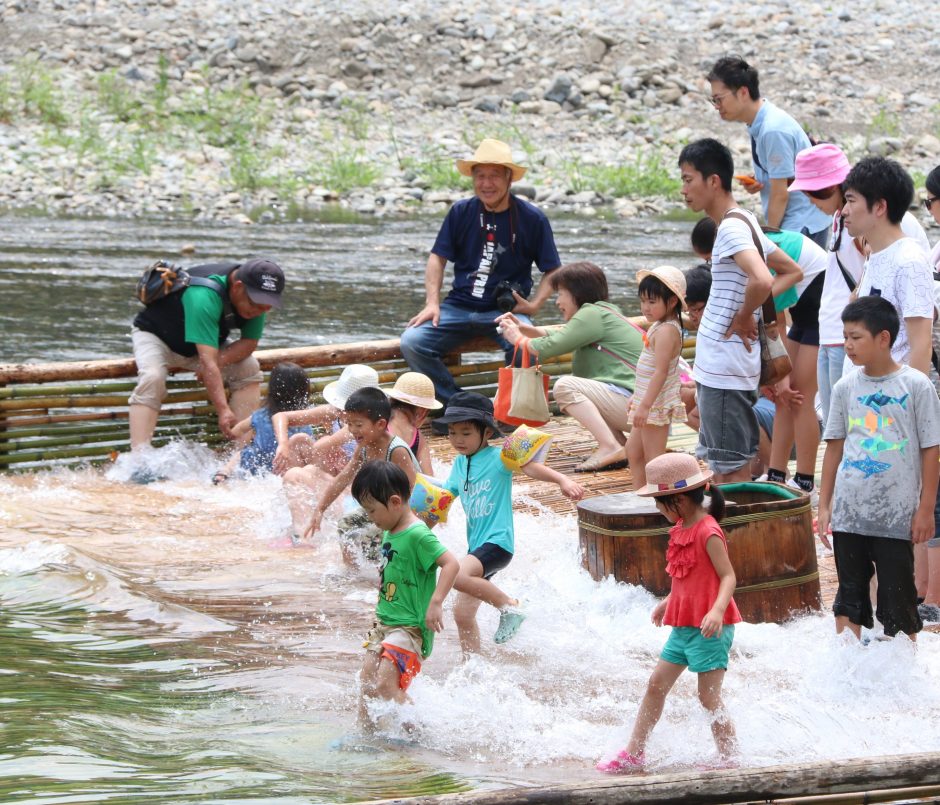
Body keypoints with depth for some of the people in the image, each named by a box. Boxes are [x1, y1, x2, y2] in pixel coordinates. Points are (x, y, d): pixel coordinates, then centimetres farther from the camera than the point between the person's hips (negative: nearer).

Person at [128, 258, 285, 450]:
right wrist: (223, 410, -52)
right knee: (152, 378, -34)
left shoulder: (257, 299, -19)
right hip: (155, 335, -6)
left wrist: (216, 363, -30)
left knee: (249, 369, -15)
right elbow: (207, 361, -47)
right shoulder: (205, 297, -42)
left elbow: (250, 342, -12)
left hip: (204, 342, 6)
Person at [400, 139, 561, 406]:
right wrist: (432, 303, -6)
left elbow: (552, 271, 5)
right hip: (459, 307, 3)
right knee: (411, 342, -22)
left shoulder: (532, 218, 0)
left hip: (506, 311, -3)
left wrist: (534, 304, -12)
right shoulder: (461, 212, 6)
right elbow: (438, 257, 8)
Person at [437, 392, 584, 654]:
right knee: (463, 613, 9)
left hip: (498, 542, -8)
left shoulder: (497, 458, -10)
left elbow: (530, 466, -26)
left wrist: (562, 480, -41)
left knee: (458, 576, -31)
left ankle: (509, 606, -13)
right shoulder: (460, 464, 12)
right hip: (477, 546, 8)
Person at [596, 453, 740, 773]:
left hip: (709, 628, -10)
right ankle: (634, 754, 19)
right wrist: (668, 602, 31)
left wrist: (717, 611, -35)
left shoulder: (708, 532, -17)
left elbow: (728, 576, -22)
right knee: (657, 683, 12)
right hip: (683, 625, 10)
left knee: (709, 697, -5)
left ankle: (729, 761, 5)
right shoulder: (681, 530, 11)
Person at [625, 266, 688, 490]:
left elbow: (660, 372, -26)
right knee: (633, 451, 19)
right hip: (648, 401, 11)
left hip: (657, 403, -11)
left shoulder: (666, 331, -21)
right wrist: (638, 399, 25)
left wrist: (645, 405, -28)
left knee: (653, 458, -6)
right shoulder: (660, 326, 11)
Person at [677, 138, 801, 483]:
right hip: (716, 365, 10)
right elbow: (792, 272, 22)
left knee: (731, 468, -5)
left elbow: (761, 281, -33)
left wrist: (744, 316, -15)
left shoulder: (732, 228, -16)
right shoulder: (744, 222, 14)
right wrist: (753, 307, 10)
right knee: (733, 464, 15)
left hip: (724, 367, -10)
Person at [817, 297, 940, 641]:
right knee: (849, 594, 11)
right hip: (849, 513, 4)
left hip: (897, 517, -4)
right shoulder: (846, 387, 4)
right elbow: (835, 447, 11)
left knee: (897, 599, 4)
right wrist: (825, 505, 9)